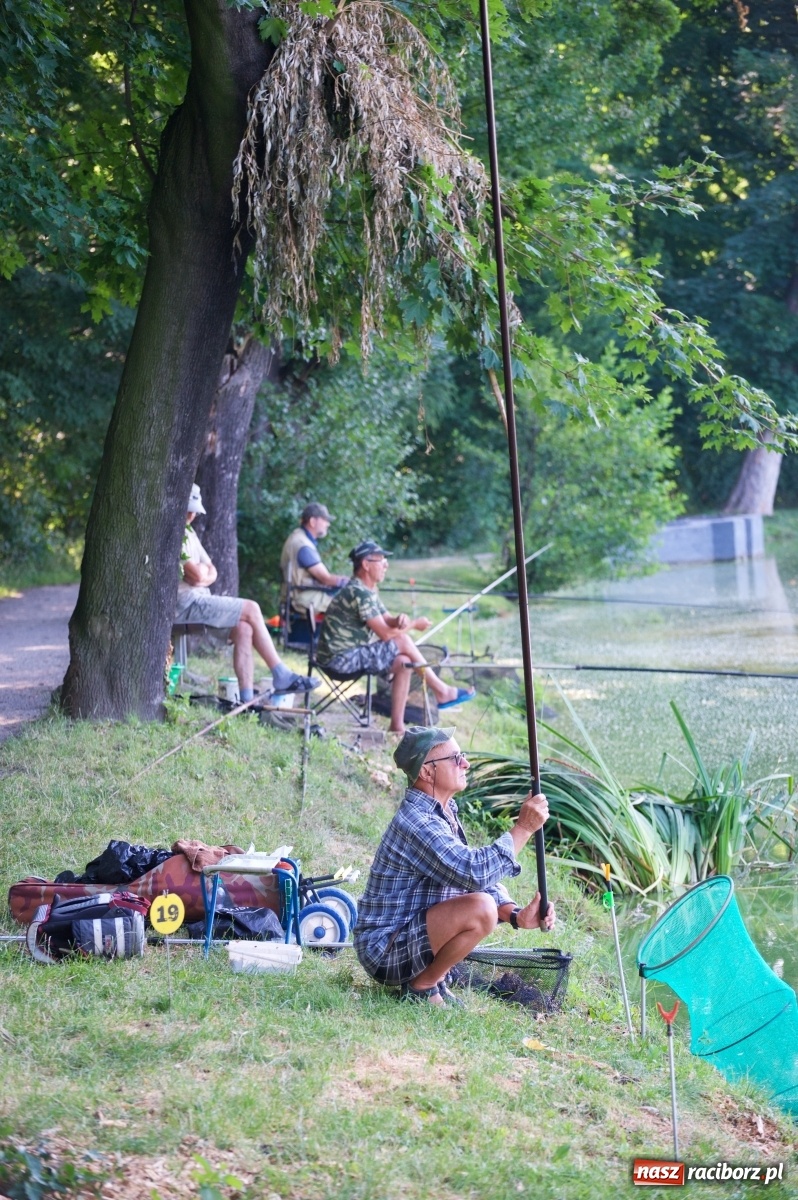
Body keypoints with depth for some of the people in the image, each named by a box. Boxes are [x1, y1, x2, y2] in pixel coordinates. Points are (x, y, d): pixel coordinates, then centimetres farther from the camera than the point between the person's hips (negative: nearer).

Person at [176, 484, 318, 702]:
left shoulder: (188, 532, 21)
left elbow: (211, 571, 19)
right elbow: (198, 574, -19)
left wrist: (204, 577, -4)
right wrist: (201, 568, 5)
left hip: (197, 599, 9)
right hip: (186, 603, -9)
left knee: (243, 628, -9)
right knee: (251, 610, -11)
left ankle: (246, 698, -13)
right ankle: (282, 676, -4)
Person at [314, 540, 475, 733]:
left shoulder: (369, 589, 12)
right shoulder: (358, 592, -21)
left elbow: (388, 621, 15)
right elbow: (385, 634, -21)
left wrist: (400, 619, -11)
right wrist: (414, 624, -6)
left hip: (352, 654, 10)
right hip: (339, 658, -10)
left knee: (403, 662, -2)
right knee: (402, 642, -13)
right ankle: (441, 691, -1)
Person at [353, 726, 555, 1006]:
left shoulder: (443, 812, 8)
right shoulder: (416, 822, -23)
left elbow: (482, 878, 10)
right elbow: (475, 873, -33)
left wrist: (516, 915, -7)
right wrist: (523, 828, -23)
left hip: (410, 932, 10)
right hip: (385, 952, -10)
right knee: (480, 908, -27)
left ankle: (430, 975, 11)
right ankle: (422, 986, -8)